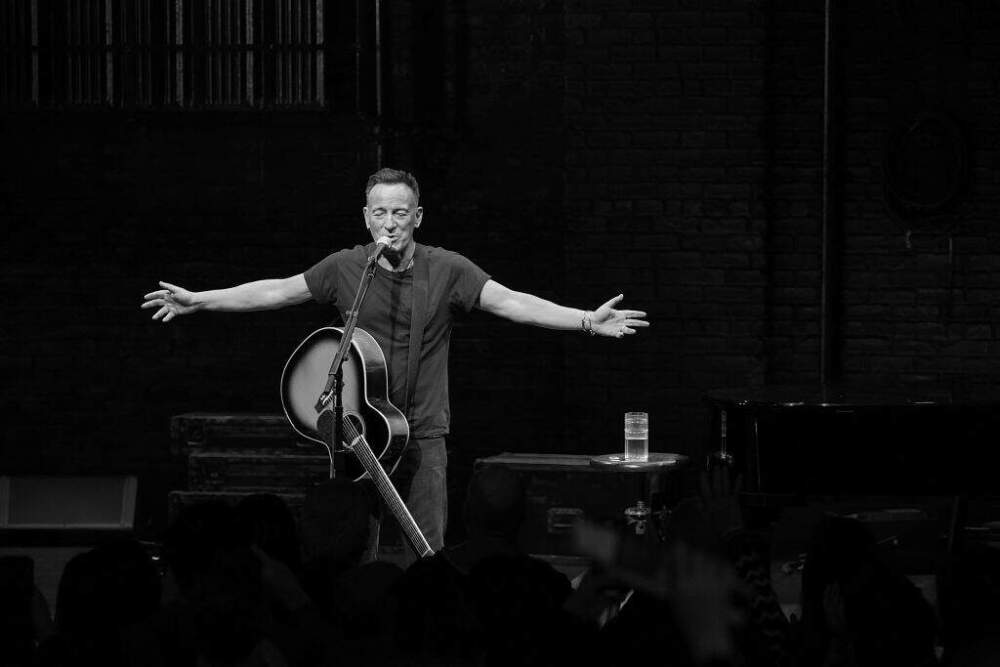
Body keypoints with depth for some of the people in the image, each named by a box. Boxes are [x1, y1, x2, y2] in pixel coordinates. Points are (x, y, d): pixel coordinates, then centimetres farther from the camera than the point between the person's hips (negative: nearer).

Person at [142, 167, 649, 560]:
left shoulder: (446, 271, -4)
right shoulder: (345, 268, 0)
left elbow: (510, 302, -11)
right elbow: (275, 291, 7)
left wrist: (587, 322, -22)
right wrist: (196, 301, 7)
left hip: (422, 437, -1)